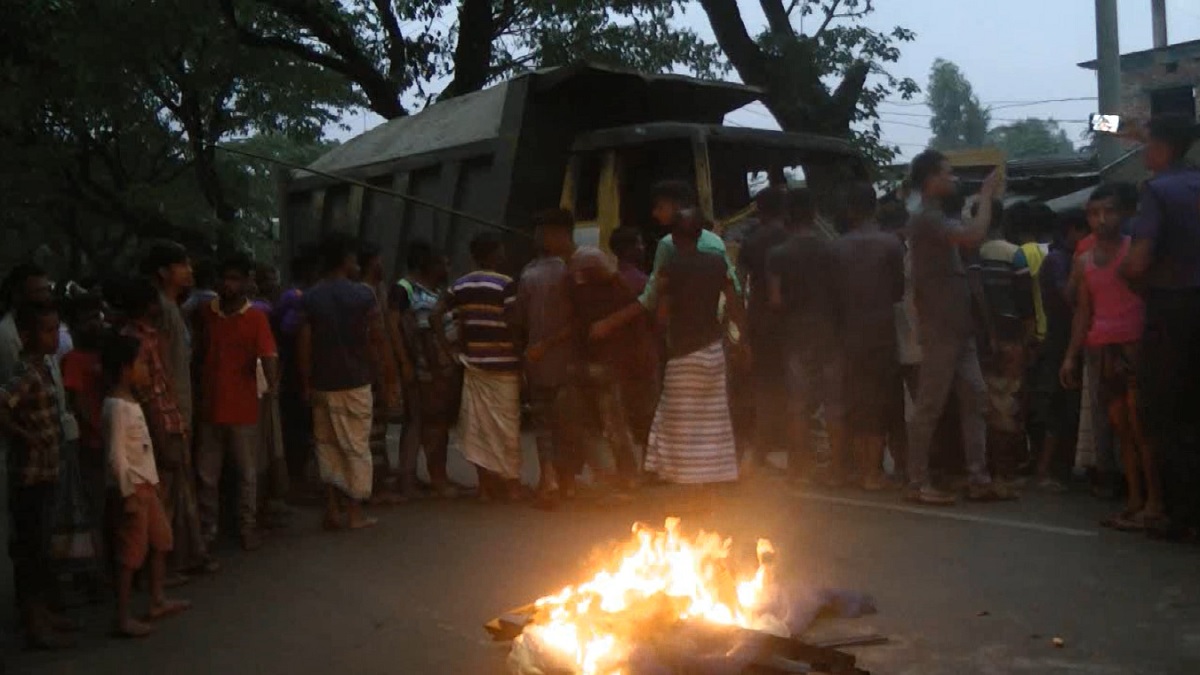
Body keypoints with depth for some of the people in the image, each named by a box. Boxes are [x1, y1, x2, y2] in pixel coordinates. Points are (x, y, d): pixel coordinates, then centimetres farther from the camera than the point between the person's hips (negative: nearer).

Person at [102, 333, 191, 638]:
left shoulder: (132, 403, 11)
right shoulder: (117, 407, -19)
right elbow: (117, 456, -22)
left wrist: (150, 483, 18)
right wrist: (129, 493, -21)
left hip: (146, 484, 10)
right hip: (134, 488, -10)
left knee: (160, 540, 18)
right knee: (131, 551, -3)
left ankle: (158, 601, 31)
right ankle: (124, 617, 5)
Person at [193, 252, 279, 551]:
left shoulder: (256, 317, -5)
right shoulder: (203, 313, 4)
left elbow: (268, 354, -16)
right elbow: (197, 354, 11)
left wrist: (273, 382, -32)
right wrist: (195, 392, 7)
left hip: (243, 408, -3)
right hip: (209, 407, 3)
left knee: (247, 474, 7)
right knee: (207, 474, 11)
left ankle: (248, 528, 20)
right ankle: (207, 529, 23)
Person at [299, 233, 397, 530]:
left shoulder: (309, 298, 1)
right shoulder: (363, 295, -7)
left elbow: (304, 344, -3)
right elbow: (378, 341, -7)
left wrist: (306, 383, 5)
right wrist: (388, 379, 0)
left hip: (322, 383, 3)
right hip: (355, 383, -3)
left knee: (327, 445, 12)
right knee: (357, 447, 5)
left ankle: (333, 509, 10)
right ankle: (355, 513, 8)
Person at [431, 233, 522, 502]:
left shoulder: (460, 286, 7)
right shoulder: (505, 284, -10)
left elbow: (435, 315, 1)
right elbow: (514, 324, -17)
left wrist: (450, 350, 5)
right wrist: (522, 351, -5)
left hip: (473, 364, 5)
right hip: (503, 365, -5)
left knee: (478, 424, 9)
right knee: (506, 426, 5)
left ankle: (486, 486, 15)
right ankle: (511, 484, 13)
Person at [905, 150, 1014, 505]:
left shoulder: (937, 218, 19)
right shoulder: (927, 218, -14)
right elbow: (974, 235, -25)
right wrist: (986, 195, -14)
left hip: (959, 329, 10)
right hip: (940, 331, -10)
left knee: (974, 398, 8)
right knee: (930, 407, -4)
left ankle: (979, 479, 12)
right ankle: (917, 482, 3)